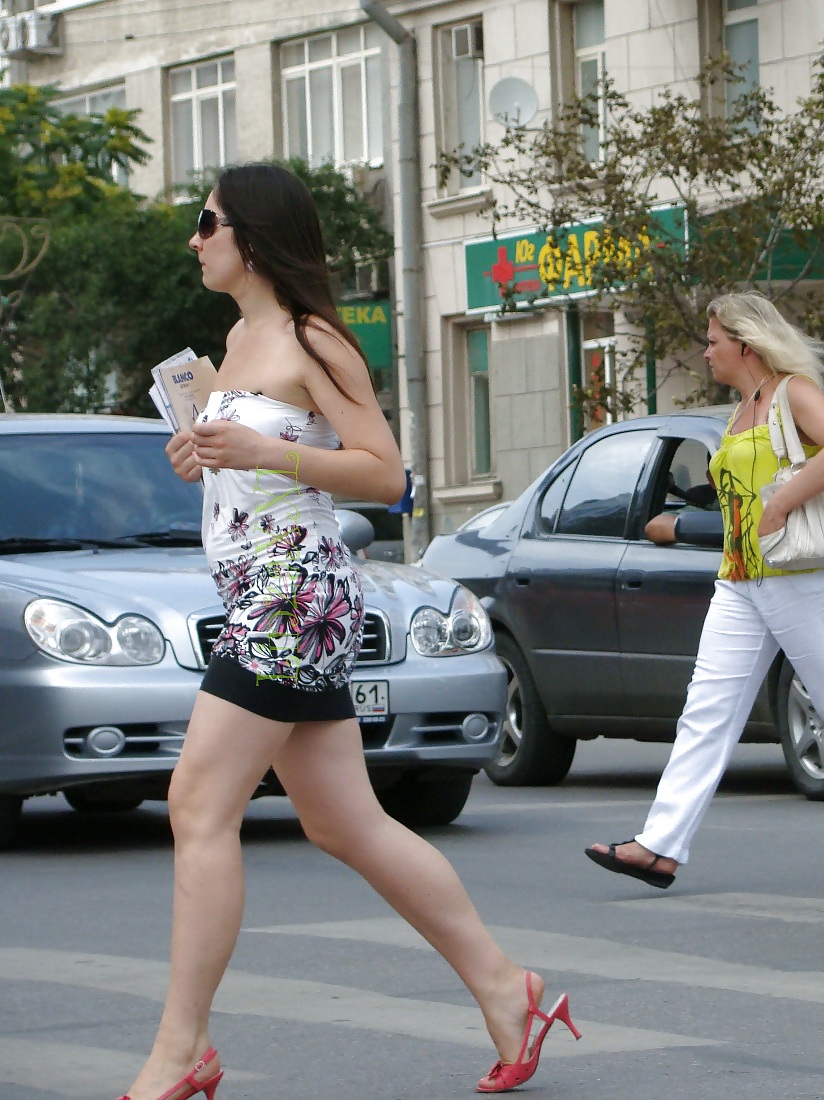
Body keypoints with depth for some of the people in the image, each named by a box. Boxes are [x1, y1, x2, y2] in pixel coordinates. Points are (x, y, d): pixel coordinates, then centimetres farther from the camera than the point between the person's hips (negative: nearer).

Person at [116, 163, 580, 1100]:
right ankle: (504, 991, 14)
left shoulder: (313, 343, -9)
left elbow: (385, 474, -12)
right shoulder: (240, 339, 18)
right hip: (257, 599, 10)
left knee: (200, 811, -12)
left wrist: (261, 451, -21)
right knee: (345, 827, 9)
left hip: (297, 593, -10)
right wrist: (202, 456, 9)